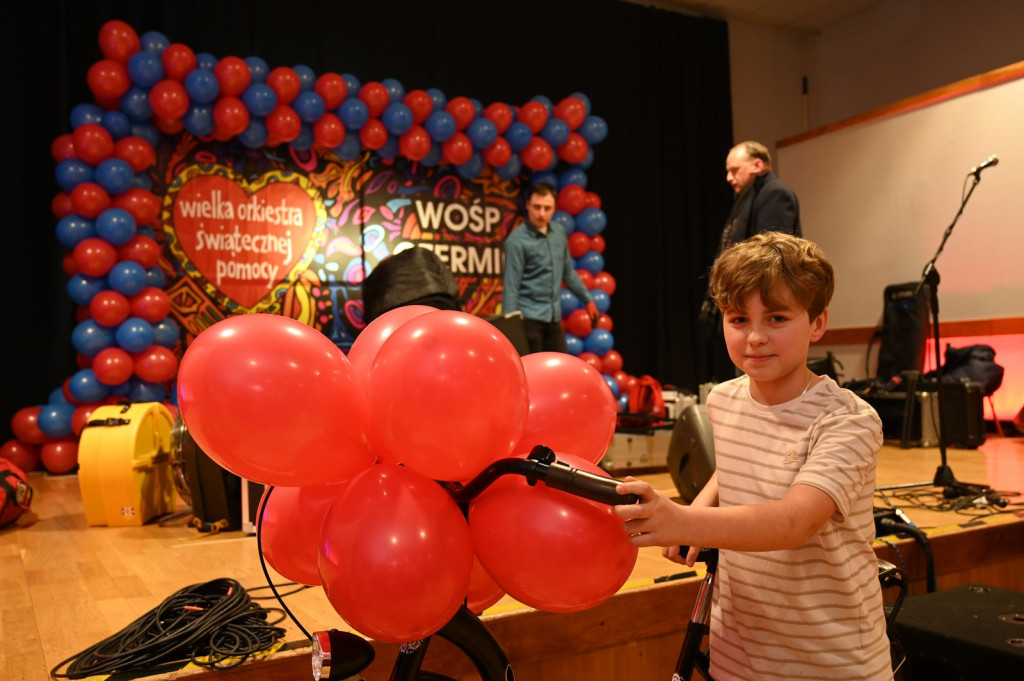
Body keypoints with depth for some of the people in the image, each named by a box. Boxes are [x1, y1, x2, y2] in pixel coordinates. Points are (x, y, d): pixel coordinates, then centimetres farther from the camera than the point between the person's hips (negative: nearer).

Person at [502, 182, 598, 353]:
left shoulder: (559, 232, 6)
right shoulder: (517, 240, -13)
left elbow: (568, 272, 19)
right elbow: (511, 287, -14)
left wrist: (587, 299, 21)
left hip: (554, 317, 6)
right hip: (529, 318, -6)